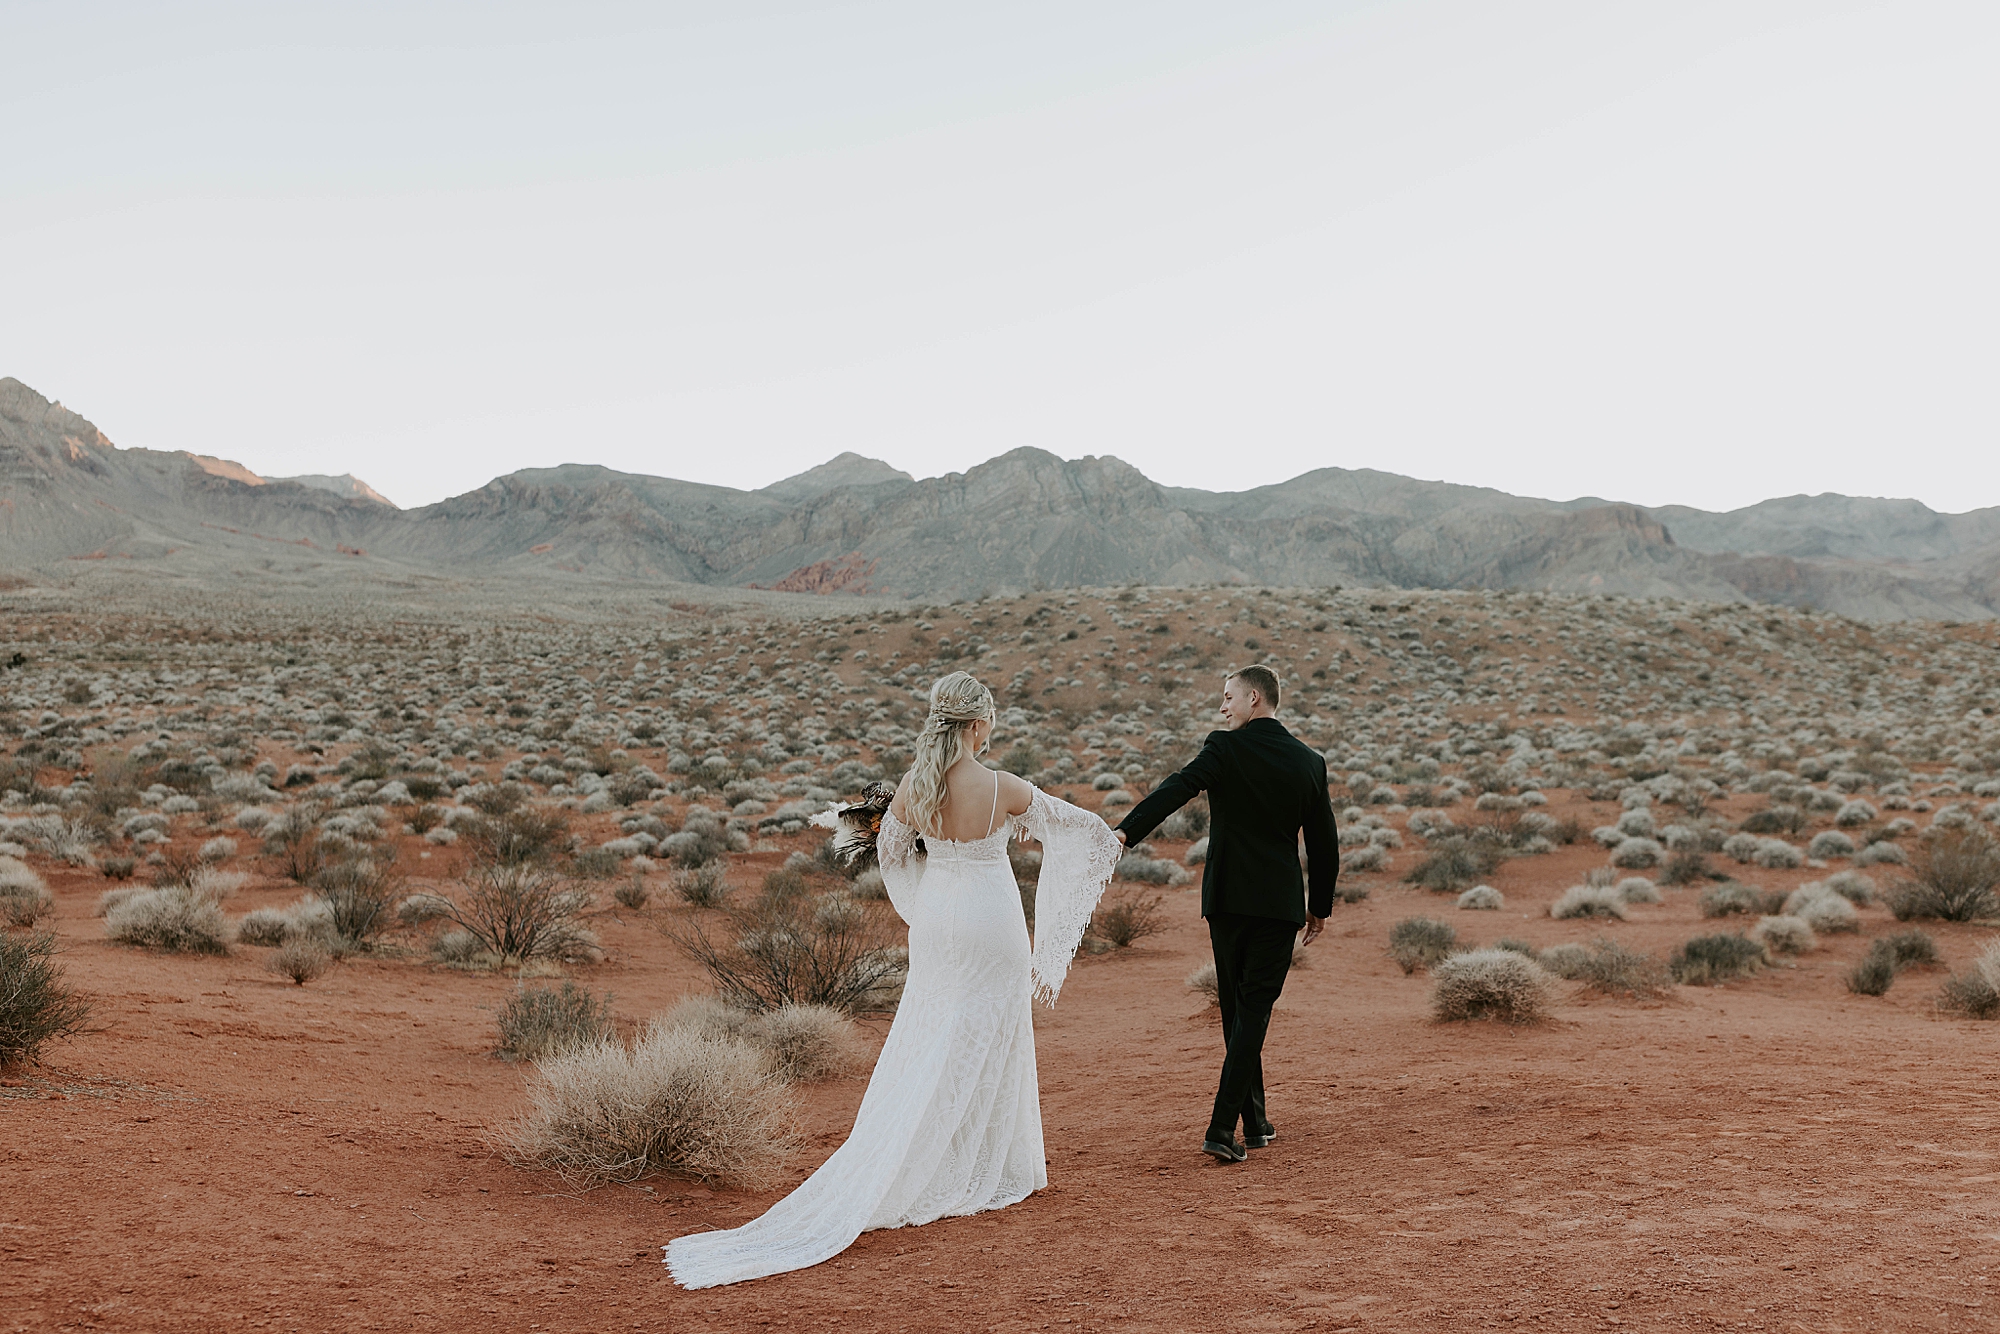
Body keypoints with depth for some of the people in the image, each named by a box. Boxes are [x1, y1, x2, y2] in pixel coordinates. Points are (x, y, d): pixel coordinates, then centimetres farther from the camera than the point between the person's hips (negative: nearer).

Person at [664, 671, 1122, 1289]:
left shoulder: (910, 787, -6)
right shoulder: (1002, 789, -18)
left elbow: (890, 854, 8)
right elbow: (1073, 823, -2)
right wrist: (1108, 836, 20)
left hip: (934, 921, 4)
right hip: (991, 924, -4)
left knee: (927, 1048, 14)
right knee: (986, 1047, 9)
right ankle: (987, 1173, 18)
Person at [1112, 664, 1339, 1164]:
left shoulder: (1225, 749, -6)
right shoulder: (1310, 762, 4)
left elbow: (1176, 789, -24)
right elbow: (1325, 842, 9)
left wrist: (1125, 831, -35)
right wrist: (1320, 906, 19)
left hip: (1227, 898, -1)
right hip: (1280, 902, 1)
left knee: (1237, 1008, 14)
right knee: (1254, 1010, 0)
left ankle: (1254, 1123, 24)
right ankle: (1223, 1128, -10)